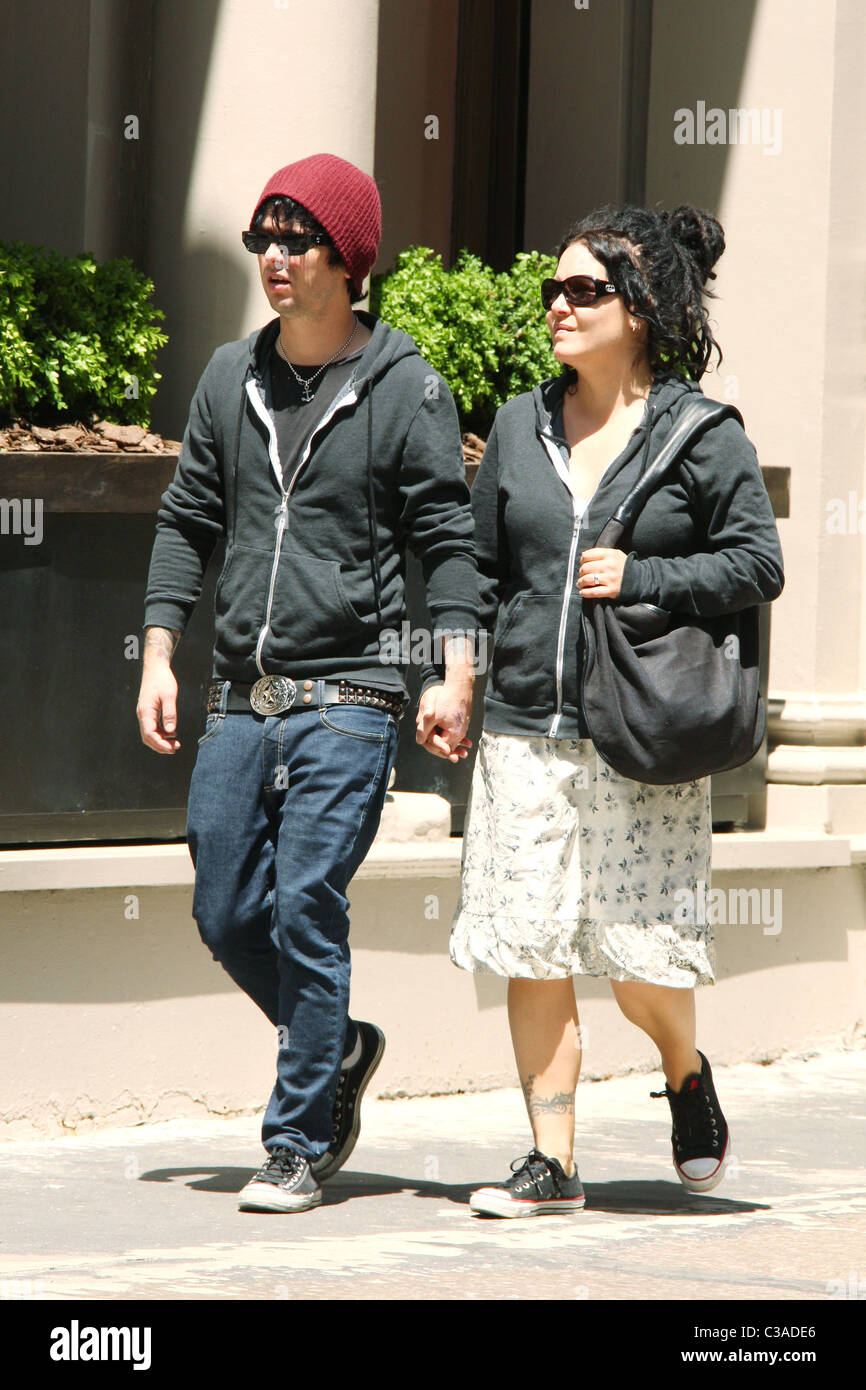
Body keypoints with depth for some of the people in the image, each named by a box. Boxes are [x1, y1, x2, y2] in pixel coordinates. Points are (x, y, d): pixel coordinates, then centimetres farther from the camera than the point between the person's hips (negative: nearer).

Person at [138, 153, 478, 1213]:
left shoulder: (404, 387, -2)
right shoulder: (232, 375, 11)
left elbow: (445, 537, -2)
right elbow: (187, 521, 16)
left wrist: (454, 675, -11)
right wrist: (158, 657, 8)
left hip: (348, 698, -5)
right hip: (240, 702, 5)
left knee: (306, 911, -9)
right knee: (226, 913, 6)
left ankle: (299, 1144, 1)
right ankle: (339, 1051, 31)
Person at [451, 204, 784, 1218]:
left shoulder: (702, 437, -2)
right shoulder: (520, 428, 10)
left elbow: (758, 565, -3)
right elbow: (480, 572, 15)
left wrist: (640, 579, -13)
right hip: (527, 731, 4)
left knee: (639, 955, -3)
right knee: (531, 950, 0)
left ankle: (686, 1071, 30)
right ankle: (552, 1161, 8)